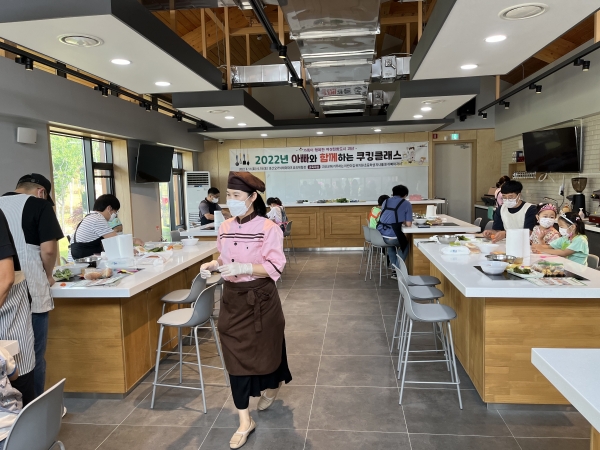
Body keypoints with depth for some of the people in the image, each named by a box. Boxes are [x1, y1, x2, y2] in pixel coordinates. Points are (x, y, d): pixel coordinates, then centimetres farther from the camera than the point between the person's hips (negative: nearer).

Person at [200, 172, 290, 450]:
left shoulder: (268, 228, -15)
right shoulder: (225, 228, 2)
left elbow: (275, 268, -18)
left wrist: (244, 268, -29)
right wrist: (211, 265, -6)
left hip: (260, 298, -4)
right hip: (232, 298, 5)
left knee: (264, 348, 14)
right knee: (236, 356, 6)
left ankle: (272, 386, 49)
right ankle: (245, 421, 19)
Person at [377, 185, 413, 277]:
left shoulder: (386, 201, 18)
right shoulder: (406, 204, 4)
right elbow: (408, 224, 1)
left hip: (379, 236, 5)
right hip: (392, 237, -5)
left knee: (390, 243, 38)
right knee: (405, 245, 28)